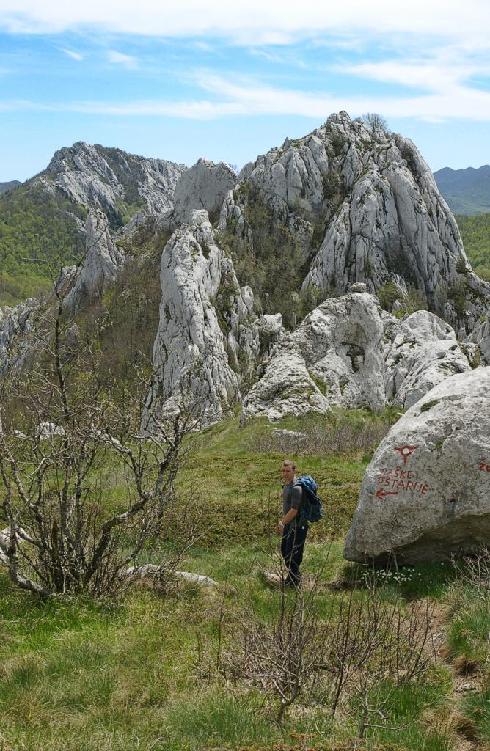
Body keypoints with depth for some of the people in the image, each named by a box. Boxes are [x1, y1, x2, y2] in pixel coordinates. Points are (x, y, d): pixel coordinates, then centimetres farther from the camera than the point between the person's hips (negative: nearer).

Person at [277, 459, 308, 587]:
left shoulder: (296, 488, -23)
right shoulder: (286, 485, 8)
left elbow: (294, 510, -24)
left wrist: (282, 523, -16)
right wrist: (281, 521, 17)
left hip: (297, 525, -10)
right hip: (288, 524, 10)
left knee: (293, 554, 0)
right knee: (284, 550, 19)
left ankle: (294, 581, 15)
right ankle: (293, 575, 36)